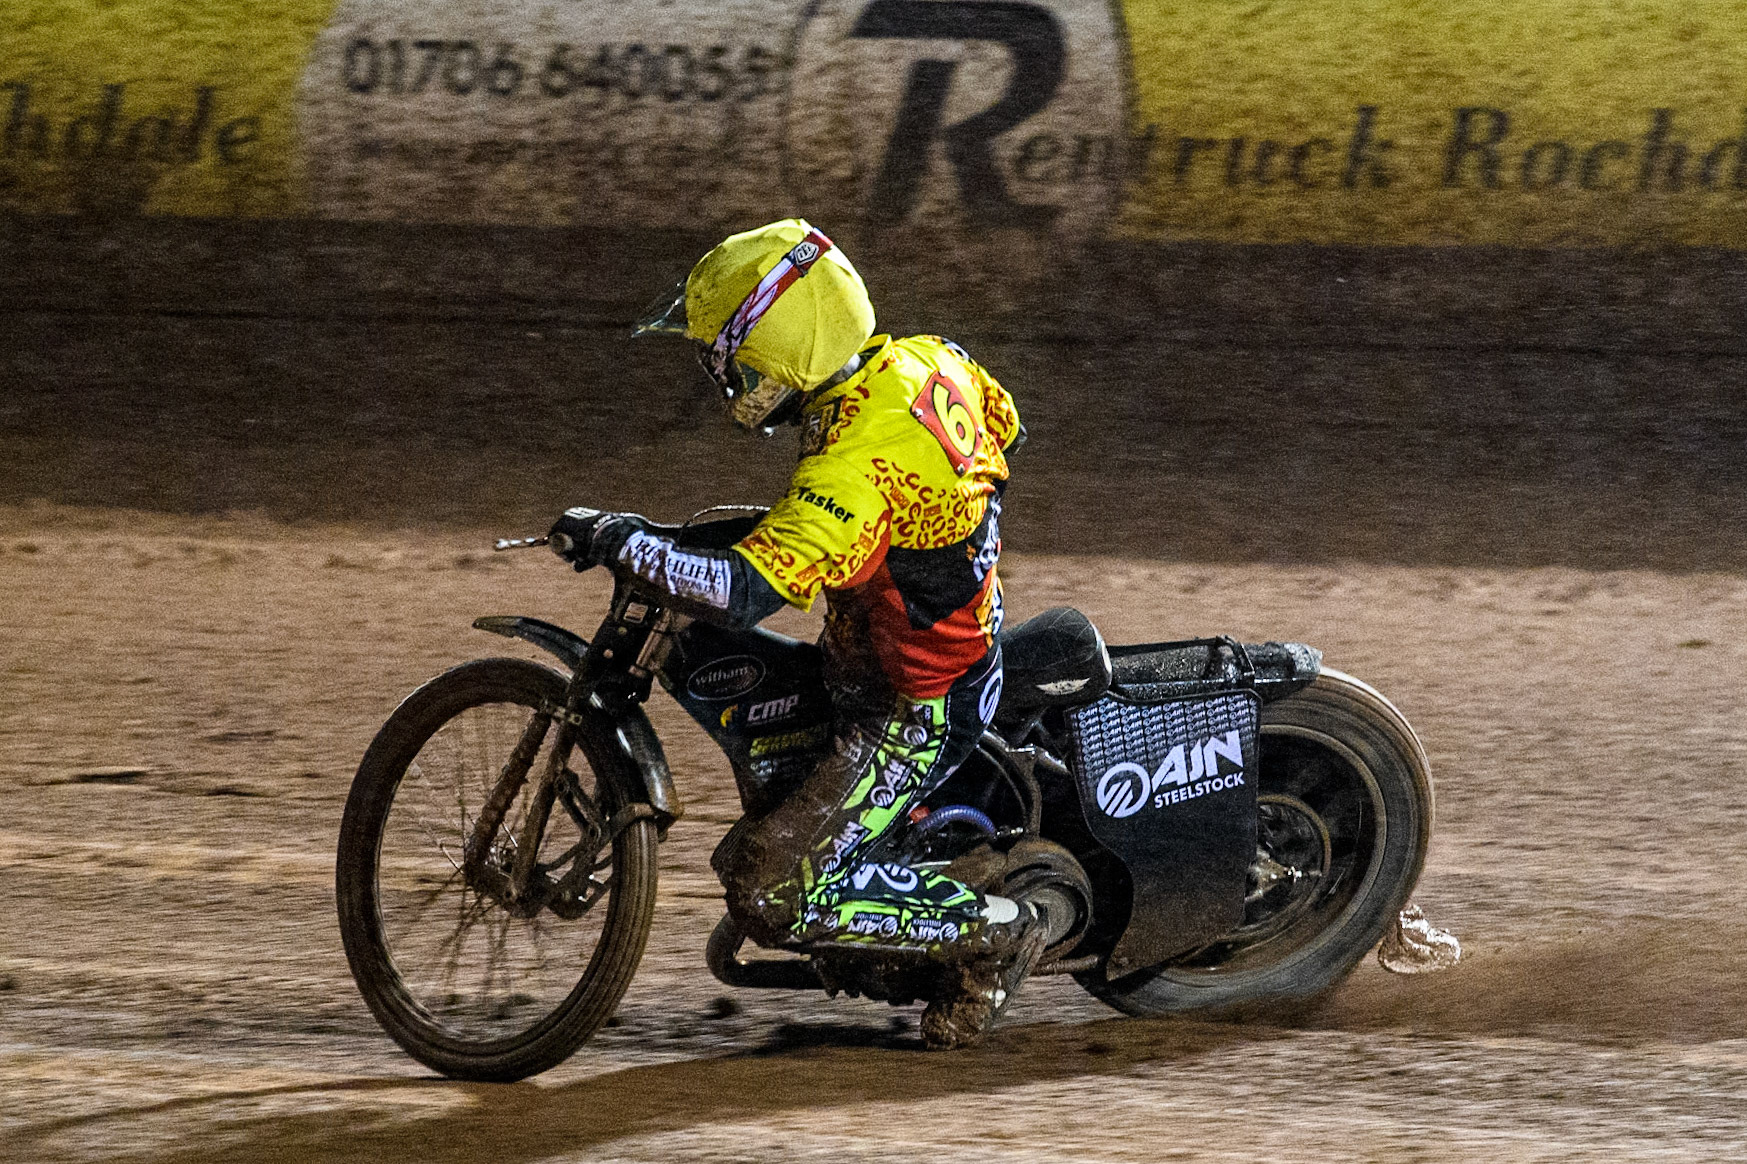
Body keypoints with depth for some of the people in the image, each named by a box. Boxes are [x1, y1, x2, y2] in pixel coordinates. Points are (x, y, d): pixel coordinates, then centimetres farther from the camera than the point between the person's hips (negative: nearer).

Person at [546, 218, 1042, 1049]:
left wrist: (623, 544, -27)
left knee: (774, 899, -12)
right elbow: (1001, 426, 16)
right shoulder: (928, 360, -6)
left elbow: (746, 591, -40)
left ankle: (991, 932, -1)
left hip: (914, 713, -9)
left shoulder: (857, 462, -32)